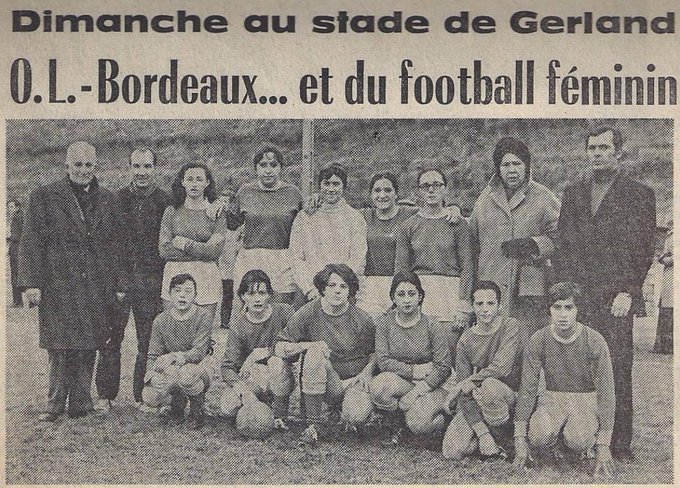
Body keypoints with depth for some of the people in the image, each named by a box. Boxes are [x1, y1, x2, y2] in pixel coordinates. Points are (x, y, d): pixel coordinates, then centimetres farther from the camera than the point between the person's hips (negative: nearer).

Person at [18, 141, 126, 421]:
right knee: (60, 349, -3)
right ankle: (55, 406, 8)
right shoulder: (44, 198, 4)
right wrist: (31, 283, -8)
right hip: (58, 289, -3)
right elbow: (30, 243, 0)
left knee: (88, 350, 4)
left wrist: (119, 284, 9)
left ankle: (80, 405, 12)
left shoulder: (107, 201, 13)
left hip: (97, 291, 3)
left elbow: (115, 247, 14)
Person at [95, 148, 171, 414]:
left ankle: (143, 396, 14)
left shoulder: (165, 202, 4)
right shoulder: (116, 199, 7)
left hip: (151, 280, -1)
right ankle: (105, 395, 10)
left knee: (149, 341, 3)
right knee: (110, 337, 1)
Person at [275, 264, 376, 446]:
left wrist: (367, 372, -8)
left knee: (357, 416, -32)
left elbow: (375, 352, 10)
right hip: (327, 383, 0)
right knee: (315, 353, -31)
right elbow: (279, 348, -9)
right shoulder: (308, 313, -8)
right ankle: (313, 424, -25)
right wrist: (308, 345, -23)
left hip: (355, 379, 0)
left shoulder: (361, 320, -6)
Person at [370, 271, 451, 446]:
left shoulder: (433, 327, -10)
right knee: (377, 386, -32)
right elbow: (382, 360, -8)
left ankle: (443, 421, 11)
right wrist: (414, 371, -16)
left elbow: (443, 366, -10)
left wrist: (418, 390, -20)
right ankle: (396, 425, -2)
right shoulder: (384, 322, -4)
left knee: (418, 424, -29)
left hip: (430, 384, -2)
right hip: (399, 379, 2)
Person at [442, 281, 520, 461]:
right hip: (476, 402, 3)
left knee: (489, 385, -37)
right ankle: (486, 431, 13)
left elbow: (502, 368, -27)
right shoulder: (466, 340, -5)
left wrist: (462, 385, -18)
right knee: (452, 452, -16)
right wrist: (482, 433, -20)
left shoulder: (510, 326, -12)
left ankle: (495, 431, -9)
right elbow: (465, 395, -9)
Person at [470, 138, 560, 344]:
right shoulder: (485, 198, 15)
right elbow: (473, 240, 23)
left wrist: (532, 244, -9)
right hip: (491, 288, 2)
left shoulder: (543, 198, 6)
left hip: (530, 288, -2)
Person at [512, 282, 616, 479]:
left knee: (578, 440, -33)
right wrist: (520, 439, -12)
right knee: (538, 436, -31)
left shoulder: (595, 341, -15)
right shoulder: (538, 341, -10)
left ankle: (589, 441, 4)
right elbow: (527, 389, -7)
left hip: (586, 398, -1)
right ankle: (553, 441, 6)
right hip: (553, 397, 1)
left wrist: (604, 446, -18)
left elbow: (606, 392, -13)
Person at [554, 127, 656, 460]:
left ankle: (620, 443, 4)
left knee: (617, 369, -4)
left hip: (615, 299, -3)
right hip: (574, 297, 3)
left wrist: (627, 293, -7)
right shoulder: (573, 193, 18)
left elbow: (642, 250, 1)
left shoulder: (639, 195, 6)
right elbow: (562, 244, 15)